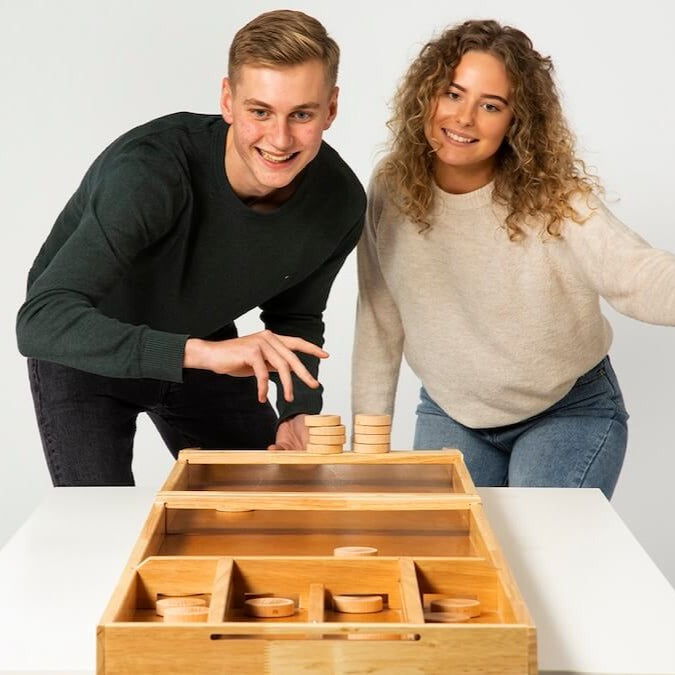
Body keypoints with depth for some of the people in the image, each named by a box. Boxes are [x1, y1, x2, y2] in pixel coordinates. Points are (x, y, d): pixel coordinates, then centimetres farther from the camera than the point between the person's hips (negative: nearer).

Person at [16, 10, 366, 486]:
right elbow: (42, 322, -46)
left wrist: (300, 411, -18)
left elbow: (295, 317, 1)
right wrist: (198, 352, -55)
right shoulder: (149, 170, -37)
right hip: (86, 353, -5)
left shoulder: (340, 202, -19)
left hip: (202, 345, 5)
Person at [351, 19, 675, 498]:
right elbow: (380, 324, -2)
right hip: (450, 415, 3)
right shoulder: (391, 192, -10)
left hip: (569, 413, -3)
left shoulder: (555, 198, -21)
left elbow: (635, 274, -37)